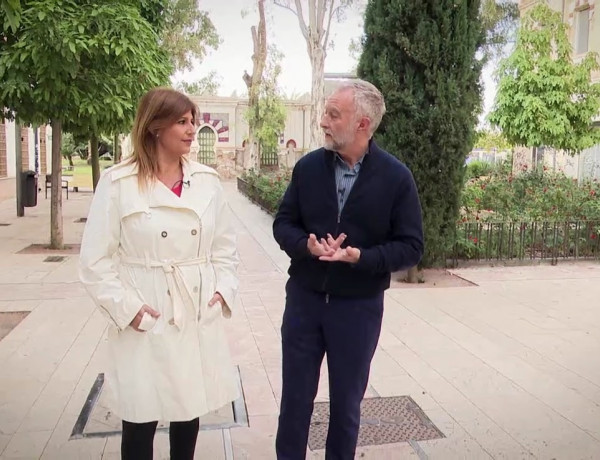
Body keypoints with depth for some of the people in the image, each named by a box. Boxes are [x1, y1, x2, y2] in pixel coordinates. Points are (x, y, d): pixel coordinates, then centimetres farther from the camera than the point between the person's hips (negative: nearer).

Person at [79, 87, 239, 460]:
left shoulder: (207, 181, 3)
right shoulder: (117, 183, -8)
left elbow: (225, 245, 11)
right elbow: (95, 260, -6)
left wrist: (224, 290, 0)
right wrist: (127, 308, -12)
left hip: (200, 318, 3)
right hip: (146, 324, -3)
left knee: (189, 414, 16)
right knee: (141, 421, 10)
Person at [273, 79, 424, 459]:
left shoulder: (396, 177, -9)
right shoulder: (308, 166, -2)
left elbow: (411, 246, -7)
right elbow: (283, 223, 4)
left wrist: (360, 257, -23)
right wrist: (307, 245, -18)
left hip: (359, 306, -2)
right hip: (304, 298, 2)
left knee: (346, 400, 17)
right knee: (295, 395, 15)